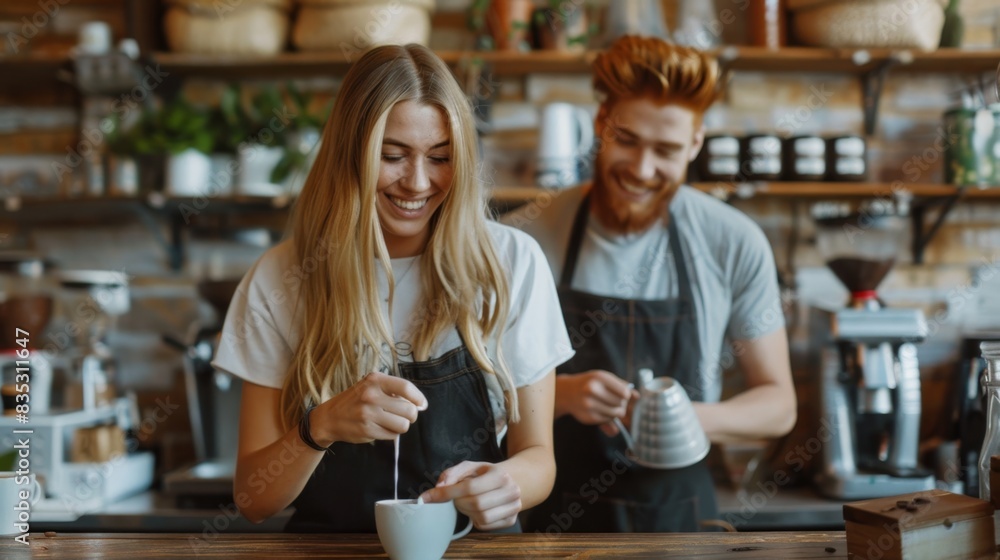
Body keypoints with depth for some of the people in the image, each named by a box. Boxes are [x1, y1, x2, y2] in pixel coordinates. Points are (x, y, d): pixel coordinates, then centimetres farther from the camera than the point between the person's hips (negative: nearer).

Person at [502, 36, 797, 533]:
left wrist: (692, 419, -15)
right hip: (557, 512, -1)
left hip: (680, 514, 1)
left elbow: (777, 405, 3)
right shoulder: (527, 236, -7)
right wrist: (562, 393, -20)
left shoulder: (736, 245, -4)